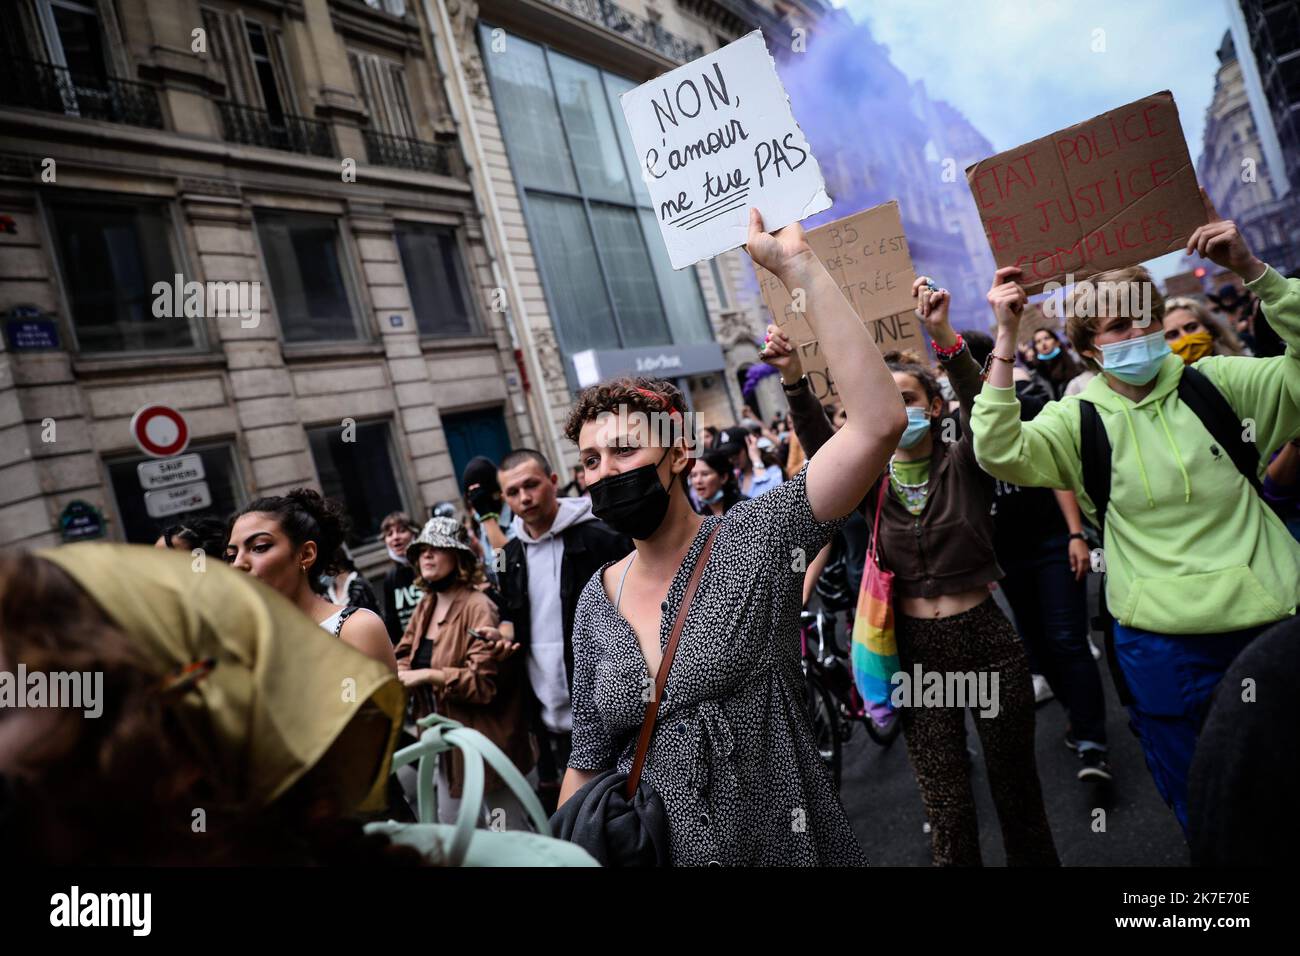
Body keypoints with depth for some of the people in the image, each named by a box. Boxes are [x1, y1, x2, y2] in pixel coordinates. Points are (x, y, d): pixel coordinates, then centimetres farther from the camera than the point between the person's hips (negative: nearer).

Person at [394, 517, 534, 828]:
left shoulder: (478, 607, -19)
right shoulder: (426, 606, 8)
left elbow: (484, 682, -24)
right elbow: (403, 658, 8)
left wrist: (427, 676, -24)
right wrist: (399, 675, -14)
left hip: (486, 742, -8)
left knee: (510, 832, 8)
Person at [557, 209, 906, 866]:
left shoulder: (756, 540, -15)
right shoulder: (598, 597, -3)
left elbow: (879, 422, -28)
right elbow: (588, 759, 5)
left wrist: (798, 268, -29)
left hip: (789, 842, -2)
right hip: (659, 850, 3)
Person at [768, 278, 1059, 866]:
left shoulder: (963, 463, -3)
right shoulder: (872, 480, 1)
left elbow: (982, 408, -22)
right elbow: (819, 443, -16)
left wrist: (945, 338, -39)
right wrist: (793, 378, -33)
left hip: (985, 636, -1)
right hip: (916, 648, 1)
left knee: (1016, 785, 15)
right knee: (946, 809, 9)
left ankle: (1035, 860, 37)